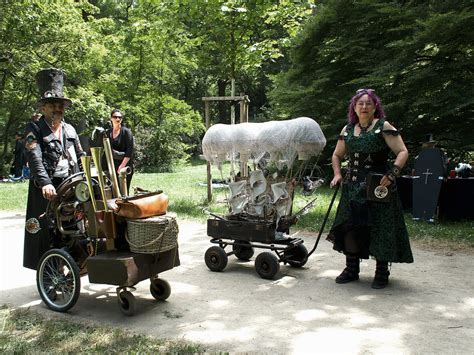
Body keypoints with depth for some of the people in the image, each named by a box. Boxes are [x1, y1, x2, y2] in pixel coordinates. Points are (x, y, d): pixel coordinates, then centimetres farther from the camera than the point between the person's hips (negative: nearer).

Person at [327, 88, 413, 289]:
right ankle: (352, 269, 21)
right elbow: (337, 155, 23)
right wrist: (337, 174, 7)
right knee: (350, 227, 7)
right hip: (353, 188, 5)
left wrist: (392, 174, -22)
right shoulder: (347, 130, 11)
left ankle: (382, 273, 13)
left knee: (380, 230, -1)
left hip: (378, 188, -5)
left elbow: (403, 152, -8)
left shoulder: (383, 127, -4)